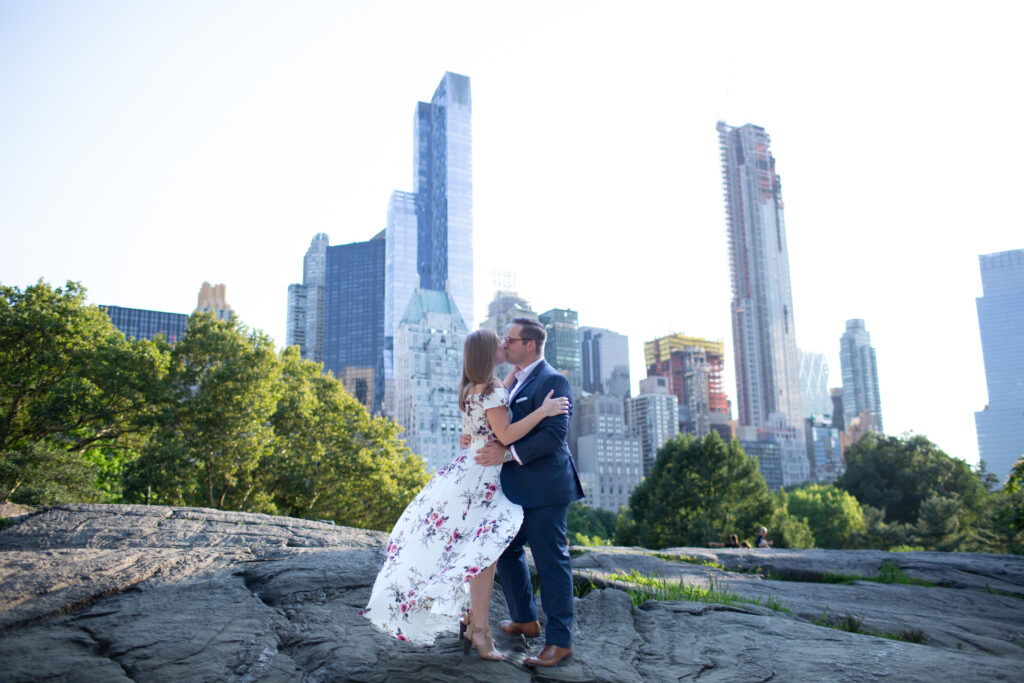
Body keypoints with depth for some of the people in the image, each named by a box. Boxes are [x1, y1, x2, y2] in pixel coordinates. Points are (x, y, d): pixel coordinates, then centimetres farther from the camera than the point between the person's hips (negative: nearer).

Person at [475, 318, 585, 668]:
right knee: (506, 549, 20)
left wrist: (509, 453, -25)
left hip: (545, 488, -10)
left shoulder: (552, 381, -14)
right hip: (518, 488, 10)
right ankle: (525, 620, 37)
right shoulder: (517, 381, 16)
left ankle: (560, 640, 10)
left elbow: (555, 433, -23)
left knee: (550, 561, -2)